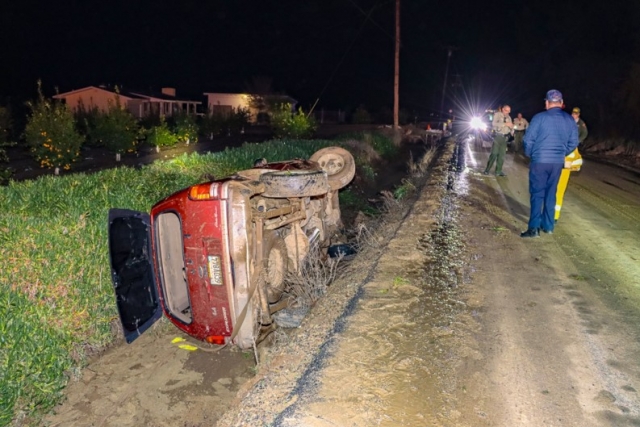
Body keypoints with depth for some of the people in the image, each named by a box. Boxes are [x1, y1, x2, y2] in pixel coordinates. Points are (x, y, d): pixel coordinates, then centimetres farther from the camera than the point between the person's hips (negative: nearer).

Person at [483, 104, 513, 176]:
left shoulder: (509, 117, 16)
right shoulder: (497, 114, -1)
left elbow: (510, 127, 19)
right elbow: (494, 123, -16)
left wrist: (511, 126, -5)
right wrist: (505, 124, -20)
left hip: (505, 137, 5)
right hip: (497, 136, -5)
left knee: (502, 155, 3)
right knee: (494, 153, -10)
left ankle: (498, 171, 7)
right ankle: (487, 170, -4)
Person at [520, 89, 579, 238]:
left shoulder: (540, 117, -9)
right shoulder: (570, 120, 5)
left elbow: (528, 139, -8)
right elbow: (573, 143, 9)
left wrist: (529, 154, 10)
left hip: (539, 161, -4)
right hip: (558, 162, 4)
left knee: (537, 194, -2)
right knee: (550, 194, 14)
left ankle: (534, 227, -8)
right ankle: (548, 225, 21)